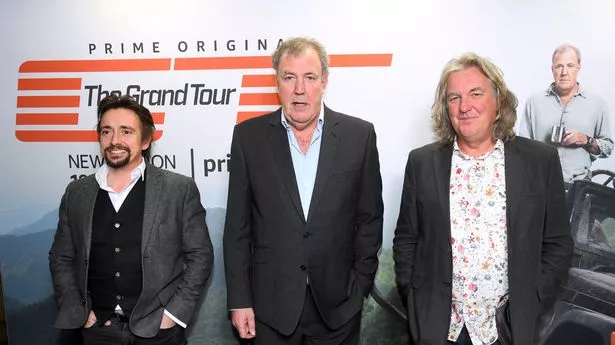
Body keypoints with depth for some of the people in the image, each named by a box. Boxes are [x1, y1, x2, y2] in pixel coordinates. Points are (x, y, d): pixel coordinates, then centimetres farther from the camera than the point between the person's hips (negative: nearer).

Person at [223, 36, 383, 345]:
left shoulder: (359, 135, -3)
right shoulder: (248, 136, -3)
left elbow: (370, 218, 2)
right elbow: (237, 227, -1)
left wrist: (360, 287, 0)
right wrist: (239, 300, -2)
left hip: (338, 302, 1)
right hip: (271, 303, 0)